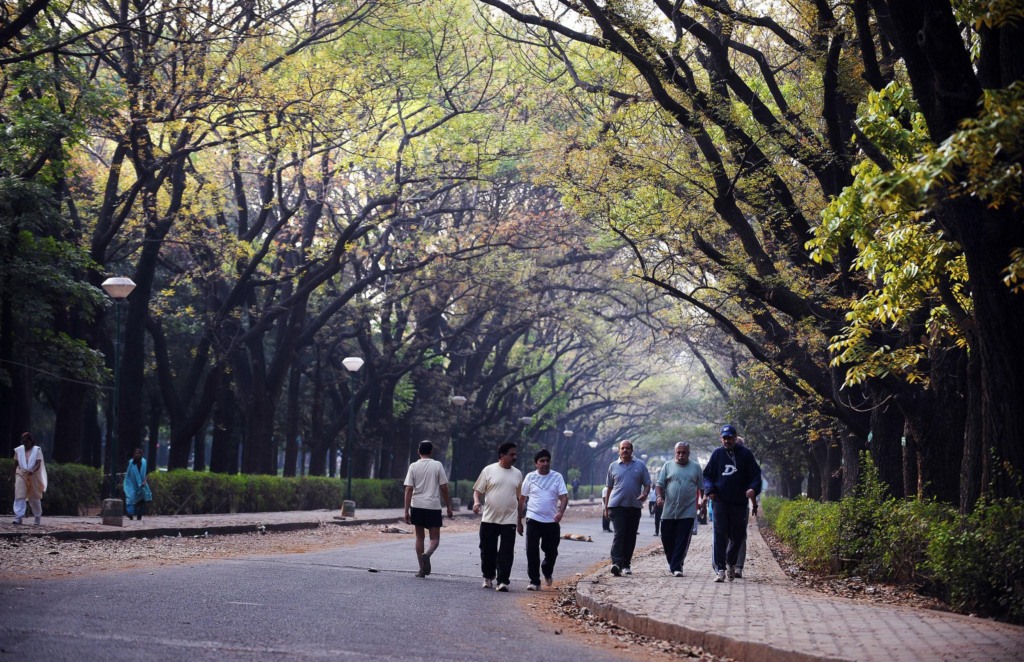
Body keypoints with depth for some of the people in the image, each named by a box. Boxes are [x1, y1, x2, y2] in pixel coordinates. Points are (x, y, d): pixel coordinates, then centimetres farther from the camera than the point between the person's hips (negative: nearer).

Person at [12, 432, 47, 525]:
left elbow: (38, 464, -16)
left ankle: (38, 516, 28)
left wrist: (32, 471, -35)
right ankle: (18, 517, -20)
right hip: (21, 475, 1)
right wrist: (14, 476, 14)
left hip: (33, 476, -1)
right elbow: (16, 464, 10)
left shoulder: (37, 450, -7)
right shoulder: (18, 450, 0)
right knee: (19, 496, -15)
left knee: (35, 498, 9)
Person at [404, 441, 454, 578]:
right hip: (433, 506, -2)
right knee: (435, 538, 6)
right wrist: (449, 508, 7)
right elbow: (444, 488, -2)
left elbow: (409, 489, -4)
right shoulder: (437, 465, -2)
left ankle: (422, 569, 11)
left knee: (419, 536, 14)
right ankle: (427, 554, -25)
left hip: (417, 506, 2)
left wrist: (406, 511, -3)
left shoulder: (414, 466, 1)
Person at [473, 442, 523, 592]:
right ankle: (488, 577, 25)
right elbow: (477, 490, 3)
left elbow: (519, 499, 15)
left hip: (509, 520, 1)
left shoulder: (517, 474, 10)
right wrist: (476, 501, -19)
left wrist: (519, 521, 15)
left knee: (506, 553, -6)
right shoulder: (489, 470, 1)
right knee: (488, 551, 7)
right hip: (489, 519, -1)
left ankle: (503, 581, -6)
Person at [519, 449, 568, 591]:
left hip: (552, 521, 0)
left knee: (551, 552, 7)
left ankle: (547, 572, 37)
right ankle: (534, 581, 1)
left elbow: (564, 497, -3)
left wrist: (560, 512, -22)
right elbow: (522, 498, 11)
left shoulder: (557, 477, 3)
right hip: (533, 520, 0)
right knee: (532, 552, -5)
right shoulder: (530, 477, 4)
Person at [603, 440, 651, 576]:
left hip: (634, 506, 1)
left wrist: (645, 494, -14)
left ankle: (626, 564, 17)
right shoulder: (613, 466, 10)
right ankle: (616, 563, -23)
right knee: (619, 534, -14)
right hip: (617, 505, -1)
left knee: (630, 537, 6)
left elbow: (647, 484, 8)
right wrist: (606, 507, 12)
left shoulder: (640, 465, 8)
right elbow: (609, 487, 14)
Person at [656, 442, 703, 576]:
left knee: (683, 541, -7)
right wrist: (659, 496, -10)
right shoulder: (668, 466, 10)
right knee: (667, 539, 6)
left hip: (688, 512, -1)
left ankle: (676, 567, -5)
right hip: (669, 511, 1)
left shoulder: (695, 467, 10)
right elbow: (659, 484, 7)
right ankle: (672, 562, 26)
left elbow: (701, 488, 13)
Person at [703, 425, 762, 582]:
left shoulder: (745, 454, 2)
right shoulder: (717, 454, 5)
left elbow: (756, 474, 3)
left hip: (739, 503, 1)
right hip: (720, 502, -1)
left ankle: (731, 563, 35)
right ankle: (720, 570, -10)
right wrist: (709, 489, -7)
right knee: (720, 535, -10)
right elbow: (707, 474, 12)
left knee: (738, 536, 10)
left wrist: (753, 489, -17)